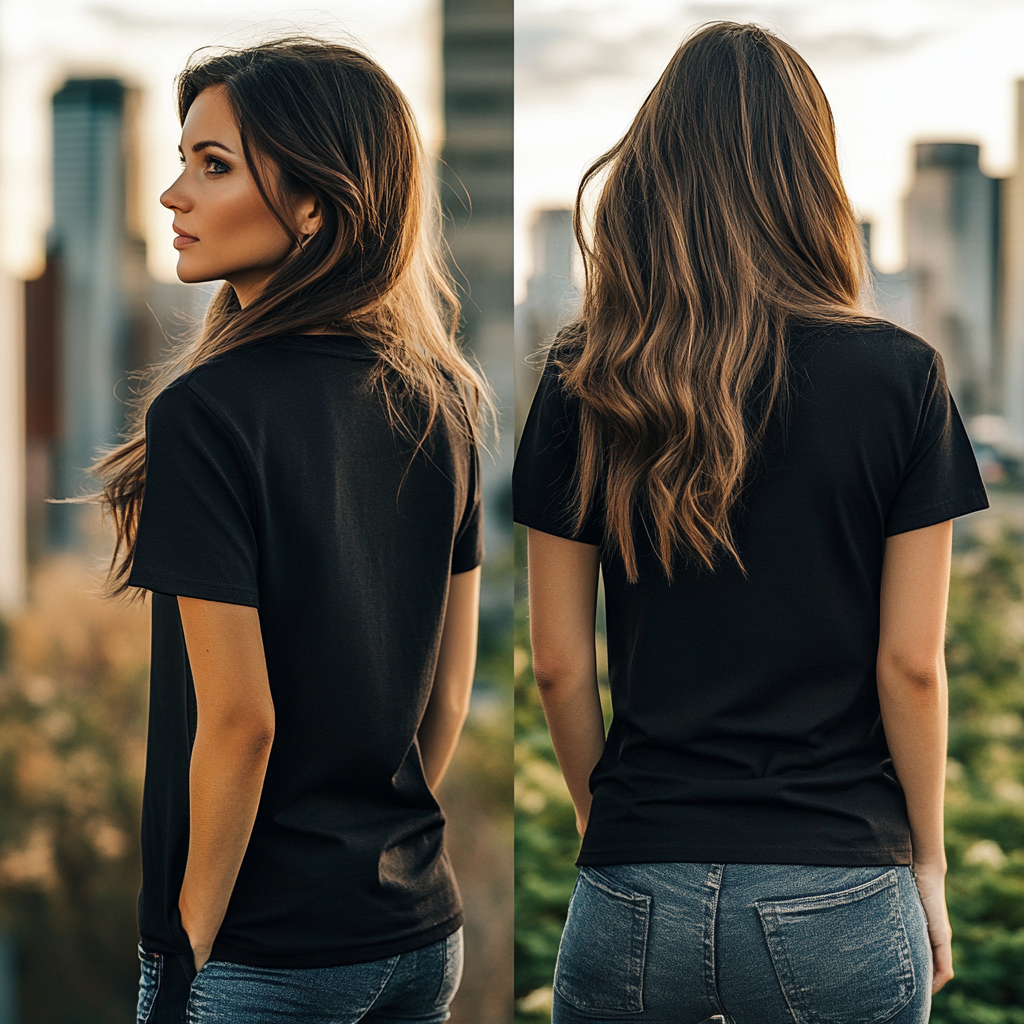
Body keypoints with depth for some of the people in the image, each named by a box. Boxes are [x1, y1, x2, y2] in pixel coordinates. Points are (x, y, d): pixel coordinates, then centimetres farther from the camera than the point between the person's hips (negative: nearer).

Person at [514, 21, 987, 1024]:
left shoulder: (584, 383, -2)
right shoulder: (899, 377, -6)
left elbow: (558, 664, 2)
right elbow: (911, 665, -5)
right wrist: (928, 865, 8)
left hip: (635, 896, 1)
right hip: (839, 896, -1)